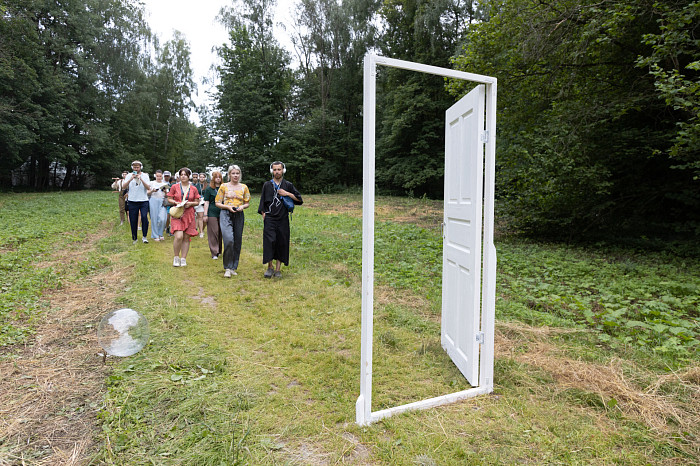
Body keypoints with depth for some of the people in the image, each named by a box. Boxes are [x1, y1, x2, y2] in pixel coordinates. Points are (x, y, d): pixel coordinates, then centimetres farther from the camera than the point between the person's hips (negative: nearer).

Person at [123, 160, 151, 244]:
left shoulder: (145, 175, 4)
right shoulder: (129, 175, 7)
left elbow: (148, 187, -7)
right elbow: (124, 186, -4)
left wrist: (141, 179, -17)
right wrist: (131, 179, -17)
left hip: (144, 201, -1)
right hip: (132, 201, 1)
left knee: (144, 217, -17)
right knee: (133, 221, 5)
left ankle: (144, 236, -4)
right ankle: (134, 238, 16)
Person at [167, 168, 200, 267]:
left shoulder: (193, 189, 8)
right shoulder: (174, 187, 5)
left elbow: (197, 202, 12)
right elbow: (169, 199, 10)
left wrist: (190, 203, -7)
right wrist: (176, 202, -10)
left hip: (189, 215, 2)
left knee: (186, 238, 3)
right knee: (179, 236, -16)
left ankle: (183, 259, 14)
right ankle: (176, 257, 4)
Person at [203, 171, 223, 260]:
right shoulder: (209, 189, 2)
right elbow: (206, 202, -1)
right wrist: (205, 215, -7)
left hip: (222, 212, 4)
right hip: (212, 213, -3)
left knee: (221, 232, 6)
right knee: (213, 233, -3)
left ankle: (219, 250, 19)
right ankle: (214, 253, 0)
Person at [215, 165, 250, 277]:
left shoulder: (244, 187, 10)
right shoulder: (224, 186, 5)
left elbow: (247, 203, 14)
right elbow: (218, 203, 5)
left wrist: (242, 206, -7)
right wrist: (228, 207, -11)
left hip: (239, 215, 3)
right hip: (226, 214, -3)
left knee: (237, 242, 5)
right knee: (229, 240, -18)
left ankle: (233, 267, 18)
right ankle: (227, 268, -7)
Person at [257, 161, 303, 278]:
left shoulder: (288, 185, 8)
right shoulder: (267, 185, 9)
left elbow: (300, 200, 6)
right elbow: (262, 202, 12)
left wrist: (287, 194, -6)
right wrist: (263, 215, 2)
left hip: (283, 219, 1)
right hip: (270, 219, 0)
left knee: (282, 243, 2)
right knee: (269, 241, -9)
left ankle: (278, 268, 12)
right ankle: (269, 267, 5)